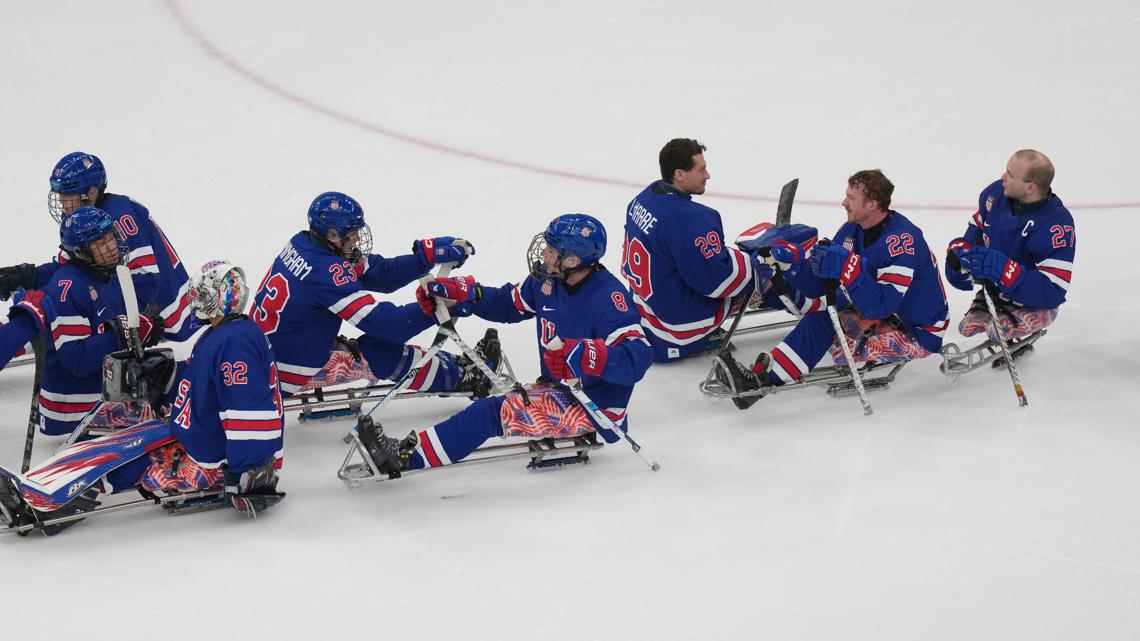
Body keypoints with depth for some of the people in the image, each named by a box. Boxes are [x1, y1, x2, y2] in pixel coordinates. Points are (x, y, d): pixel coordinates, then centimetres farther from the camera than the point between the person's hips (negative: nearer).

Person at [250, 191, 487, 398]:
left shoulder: (303, 243, 0)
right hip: (290, 375, -9)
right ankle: (458, 377, 5)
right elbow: (385, 324, -29)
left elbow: (379, 273, 2)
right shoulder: (326, 271, -28)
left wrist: (428, 254, -8)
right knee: (382, 353, -8)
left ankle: (449, 363, 19)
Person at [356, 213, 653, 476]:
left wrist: (585, 356, -44)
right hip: (558, 391, 9)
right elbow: (508, 304, 19)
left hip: (592, 410, -9)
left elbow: (638, 357, -31)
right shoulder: (548, 281, 3)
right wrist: (461, 294, 4)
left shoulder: (609, 297, -23)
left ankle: (407, 456, -24)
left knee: (496, 411, -21)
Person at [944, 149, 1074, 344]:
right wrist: (960, 250, -12)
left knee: (1000, 330, -28)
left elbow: (1053, 291, -34)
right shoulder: (997, 193, -13)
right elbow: (977, 228, 10)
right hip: (994, 291, 6)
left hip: (1035, 304, -6)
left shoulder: (1058, 225, -32)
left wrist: (1001, 268, -42)